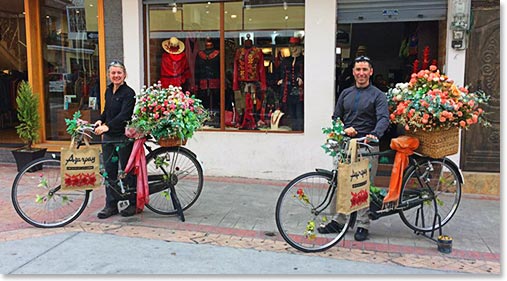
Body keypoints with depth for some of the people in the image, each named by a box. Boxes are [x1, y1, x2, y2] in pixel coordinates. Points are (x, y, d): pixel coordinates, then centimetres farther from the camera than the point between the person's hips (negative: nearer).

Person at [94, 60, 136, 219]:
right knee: (109, 171, 8)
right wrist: (100, 120, 3)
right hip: (108, 136, 7)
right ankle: (111, 205, 17)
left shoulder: (129, 93, -10)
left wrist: (107, 126, -35)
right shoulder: (108, 90, 12)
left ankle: (133, 204, 16)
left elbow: (124, 115, -22)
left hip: (124, 137, -7)